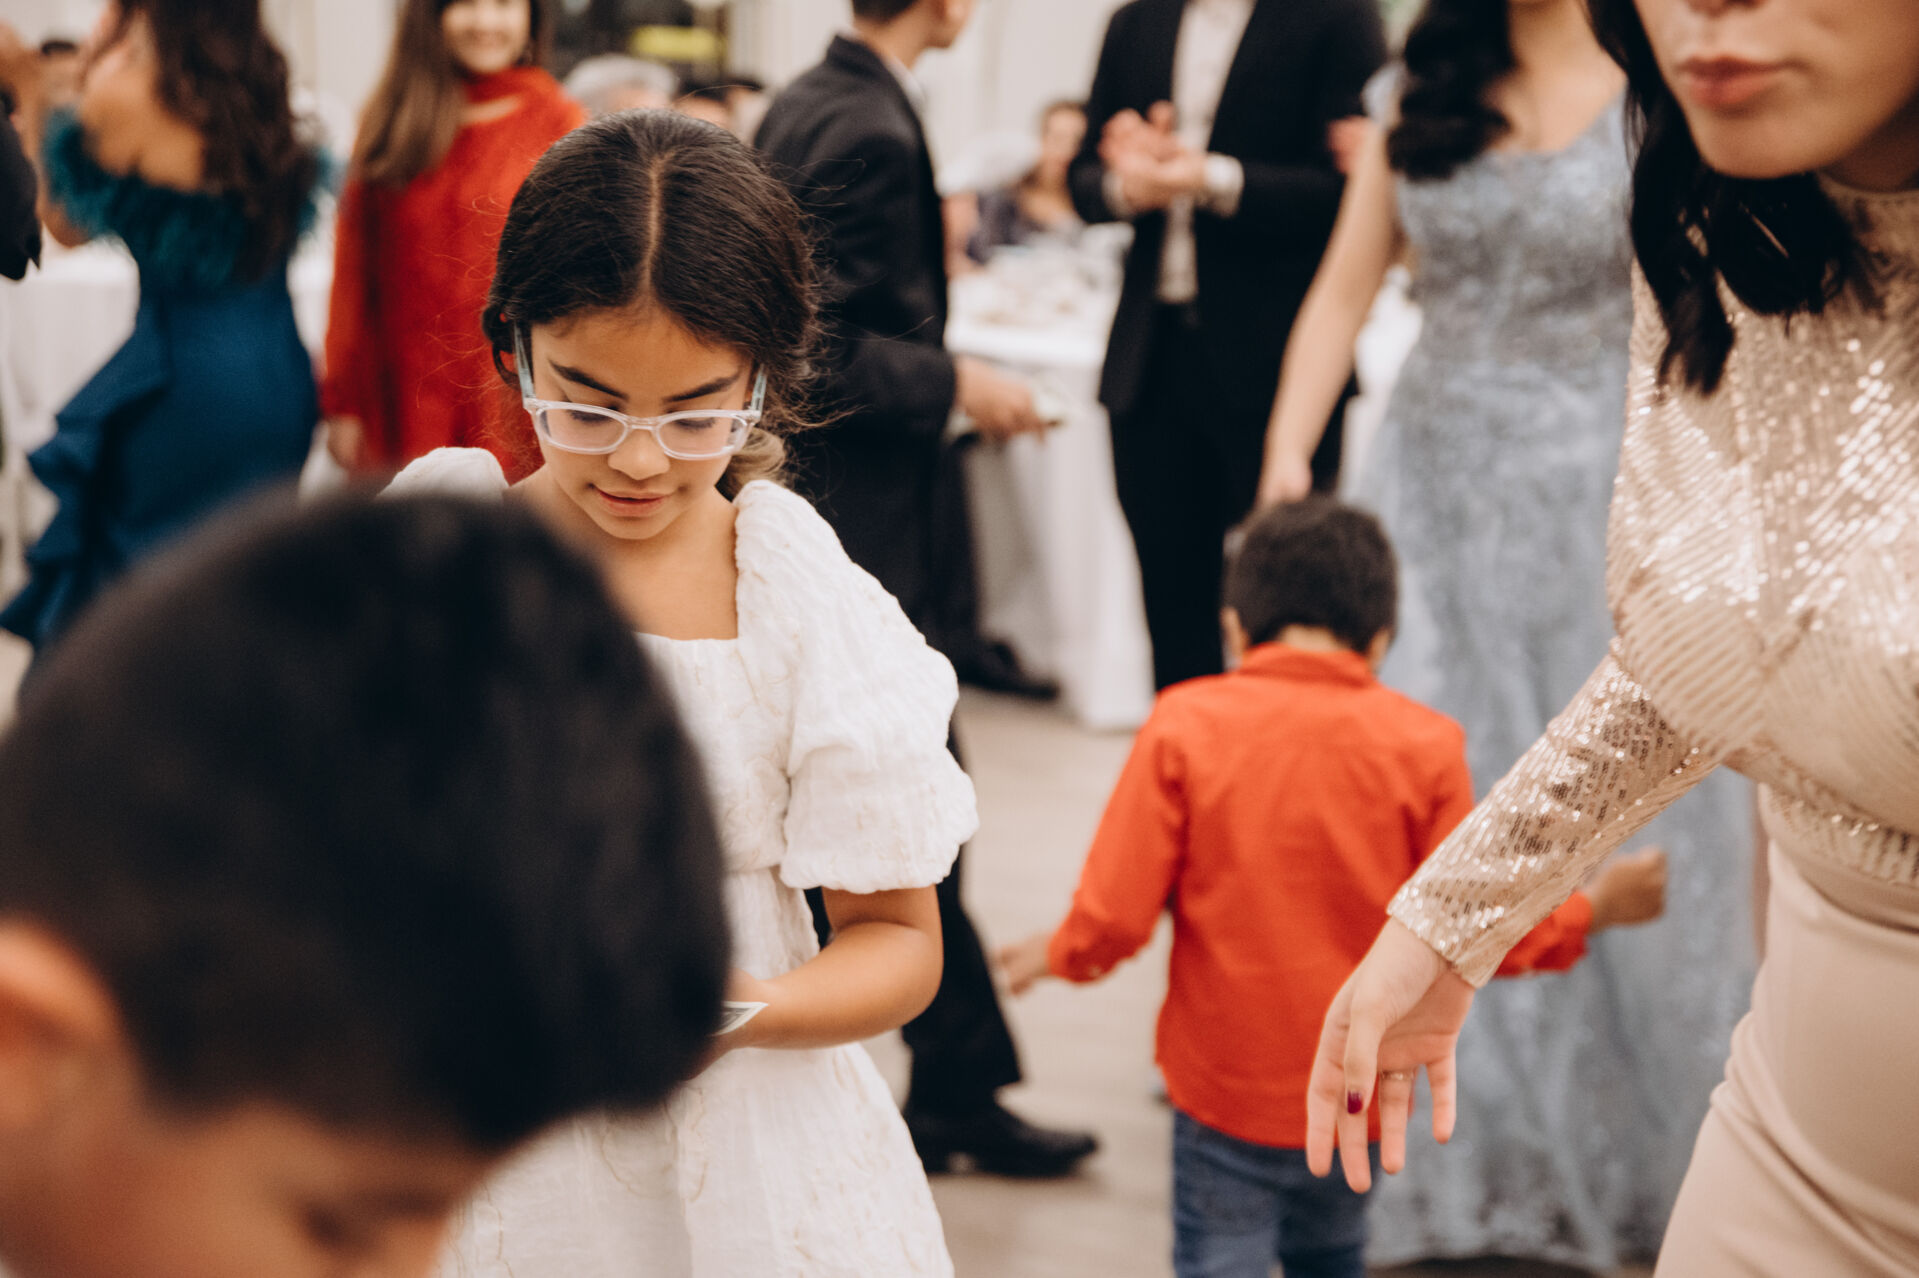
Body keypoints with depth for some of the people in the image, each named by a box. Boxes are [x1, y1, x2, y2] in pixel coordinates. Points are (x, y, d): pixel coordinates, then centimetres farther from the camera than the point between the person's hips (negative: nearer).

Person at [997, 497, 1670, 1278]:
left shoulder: (1185, 725, -11)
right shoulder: (1422, 744, -7)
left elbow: (1113, 919, -12)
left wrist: (1054, 953, 10)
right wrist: (1596, 907, 11)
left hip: (1226, 1098, -3)